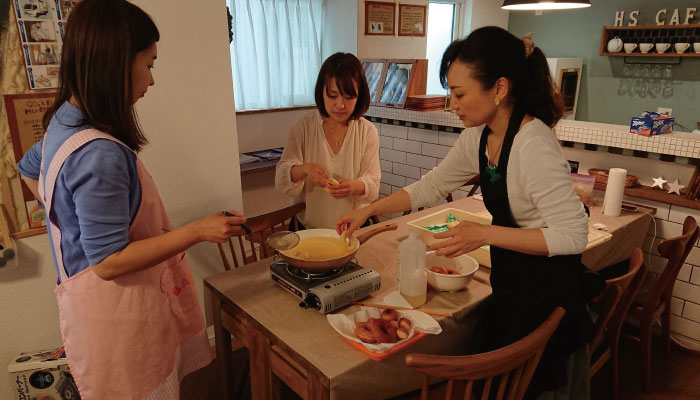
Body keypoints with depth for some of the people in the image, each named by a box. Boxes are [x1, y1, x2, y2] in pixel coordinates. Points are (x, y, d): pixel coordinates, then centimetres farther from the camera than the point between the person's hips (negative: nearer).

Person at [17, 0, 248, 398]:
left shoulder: (66, 120, 2)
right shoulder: (99, 154, -28)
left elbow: (30, 169, 22)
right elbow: (108, 261, -24)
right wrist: (198, 231, -24)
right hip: (116, 310, -9)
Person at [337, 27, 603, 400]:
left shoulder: (534, 145, -27)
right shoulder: (478, 136, -3)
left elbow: (573, 235, -26)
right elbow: (431, 186, 7)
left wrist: (485, 234, -29)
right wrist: (368, 210, 3)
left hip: (545, 292, -7)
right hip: (512, 285, 7)